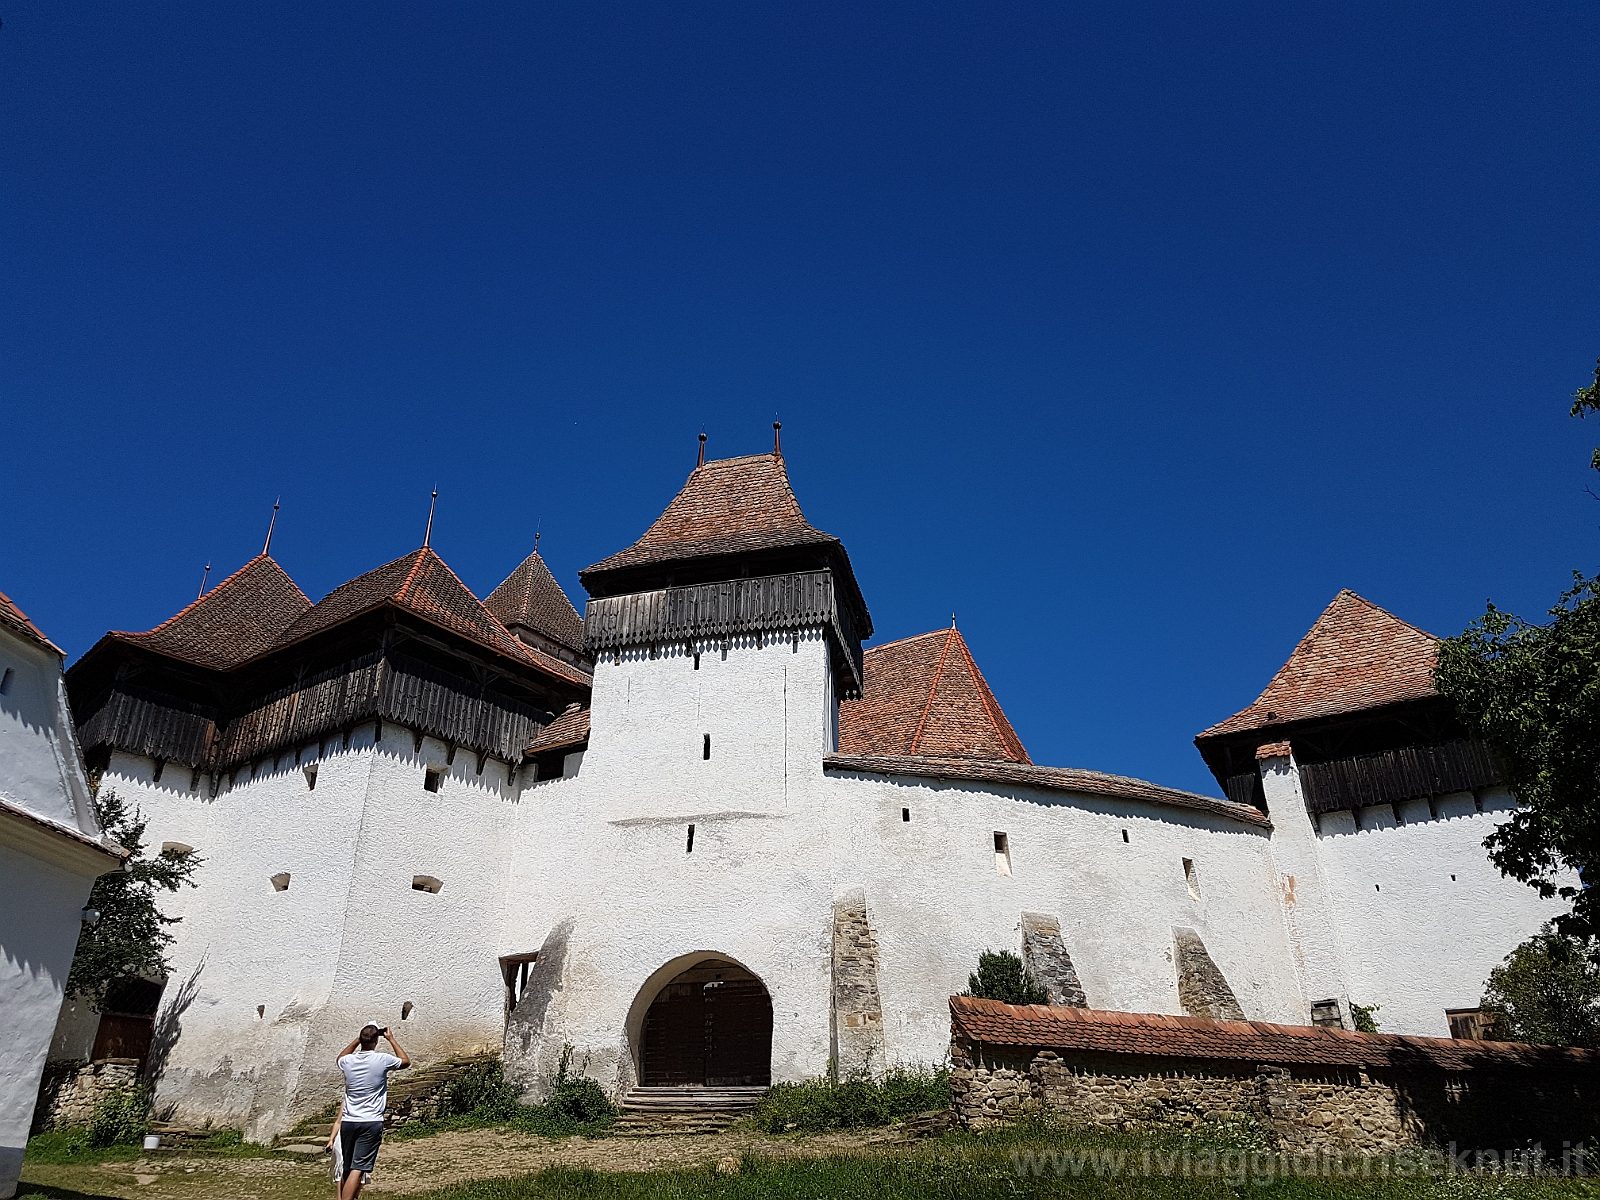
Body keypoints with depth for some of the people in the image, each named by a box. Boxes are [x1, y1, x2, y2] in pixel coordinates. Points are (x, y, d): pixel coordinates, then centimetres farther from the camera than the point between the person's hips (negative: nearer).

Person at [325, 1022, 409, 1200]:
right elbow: (406, 1061, 13)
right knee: (358, 1169, -10)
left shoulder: (348, 1061, 2)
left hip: (348, 1122, 5)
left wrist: (358, 1039, 26)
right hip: (371, 1123, -5)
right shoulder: (382, 1060, -8)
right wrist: (391, 1039, 18)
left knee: (348, 1169, 16)